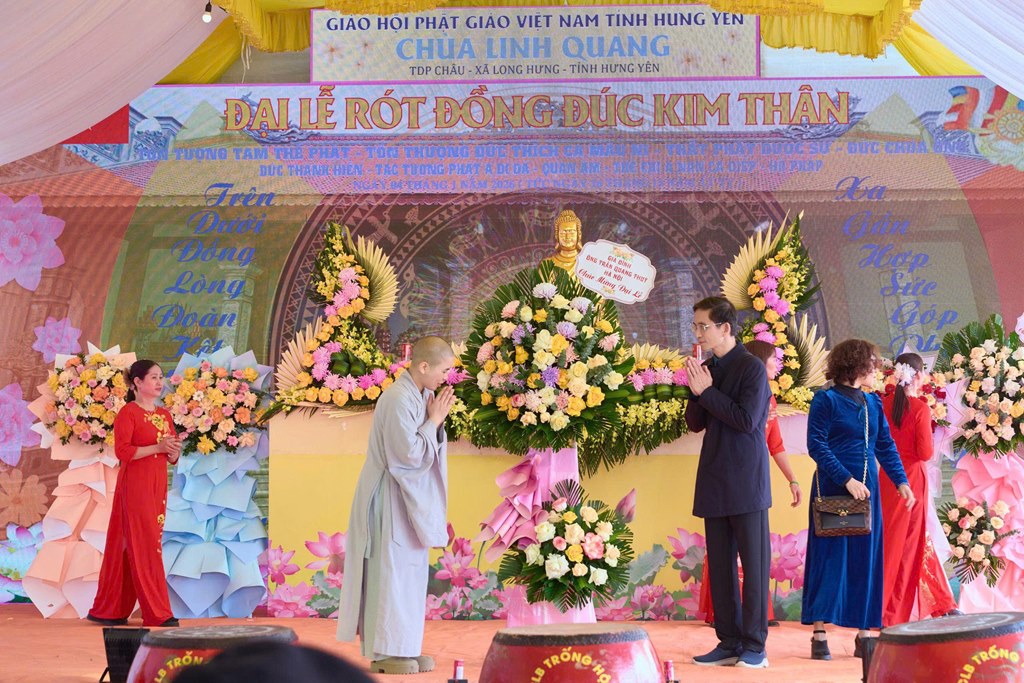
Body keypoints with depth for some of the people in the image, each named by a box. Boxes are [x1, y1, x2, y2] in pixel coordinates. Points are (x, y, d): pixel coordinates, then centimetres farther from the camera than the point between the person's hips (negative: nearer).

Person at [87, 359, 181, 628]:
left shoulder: (164, 415, 15)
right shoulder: (128, 413, -6)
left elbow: (173, 459, 16)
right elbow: (122, 451, -17)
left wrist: (174, 450, -6)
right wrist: (157, 447, -19)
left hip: (157, 486, 7)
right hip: (135, 485, -7)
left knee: (129, 546, 9)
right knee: (144, 545, -6)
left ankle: (111, 610, 15)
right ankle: (158, 613, -5)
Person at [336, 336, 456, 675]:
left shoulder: (420, 395, 7)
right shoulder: (398, 400, -21)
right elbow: (409, 453, -23)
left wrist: (436, 421, -3)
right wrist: (434, 420, -14)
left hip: (410, 498, 9)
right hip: (392, 500, -9)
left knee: (408, 573, 12)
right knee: (392, 571, -3)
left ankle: (403, 647, 18)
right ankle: (385, 652, 4)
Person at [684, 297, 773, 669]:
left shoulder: (751, 367, -9)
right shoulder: (708, 369, 12)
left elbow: (747, 421, -18)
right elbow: (696, 423, 12)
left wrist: (707, 391, -14)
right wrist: (696, 391, -5)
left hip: (746, 483, -7)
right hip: (715, 484, 8)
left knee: (754, 563, -2)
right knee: (720, 566, 9)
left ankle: (755, 646, 2)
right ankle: (729, 643, 15)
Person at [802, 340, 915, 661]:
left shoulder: (872, 403, 13)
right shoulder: (826, 400, -6)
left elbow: (885, 446, 14)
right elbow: (816, 445, -12)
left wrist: (900, 481, 0)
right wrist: (847, 480, -18)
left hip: (867, 490, 6)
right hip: (833, 489, -6)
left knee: (866, 559, 5)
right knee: (830, 556, -5)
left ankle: (862, 633, 11)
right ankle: (819, 634, -2)